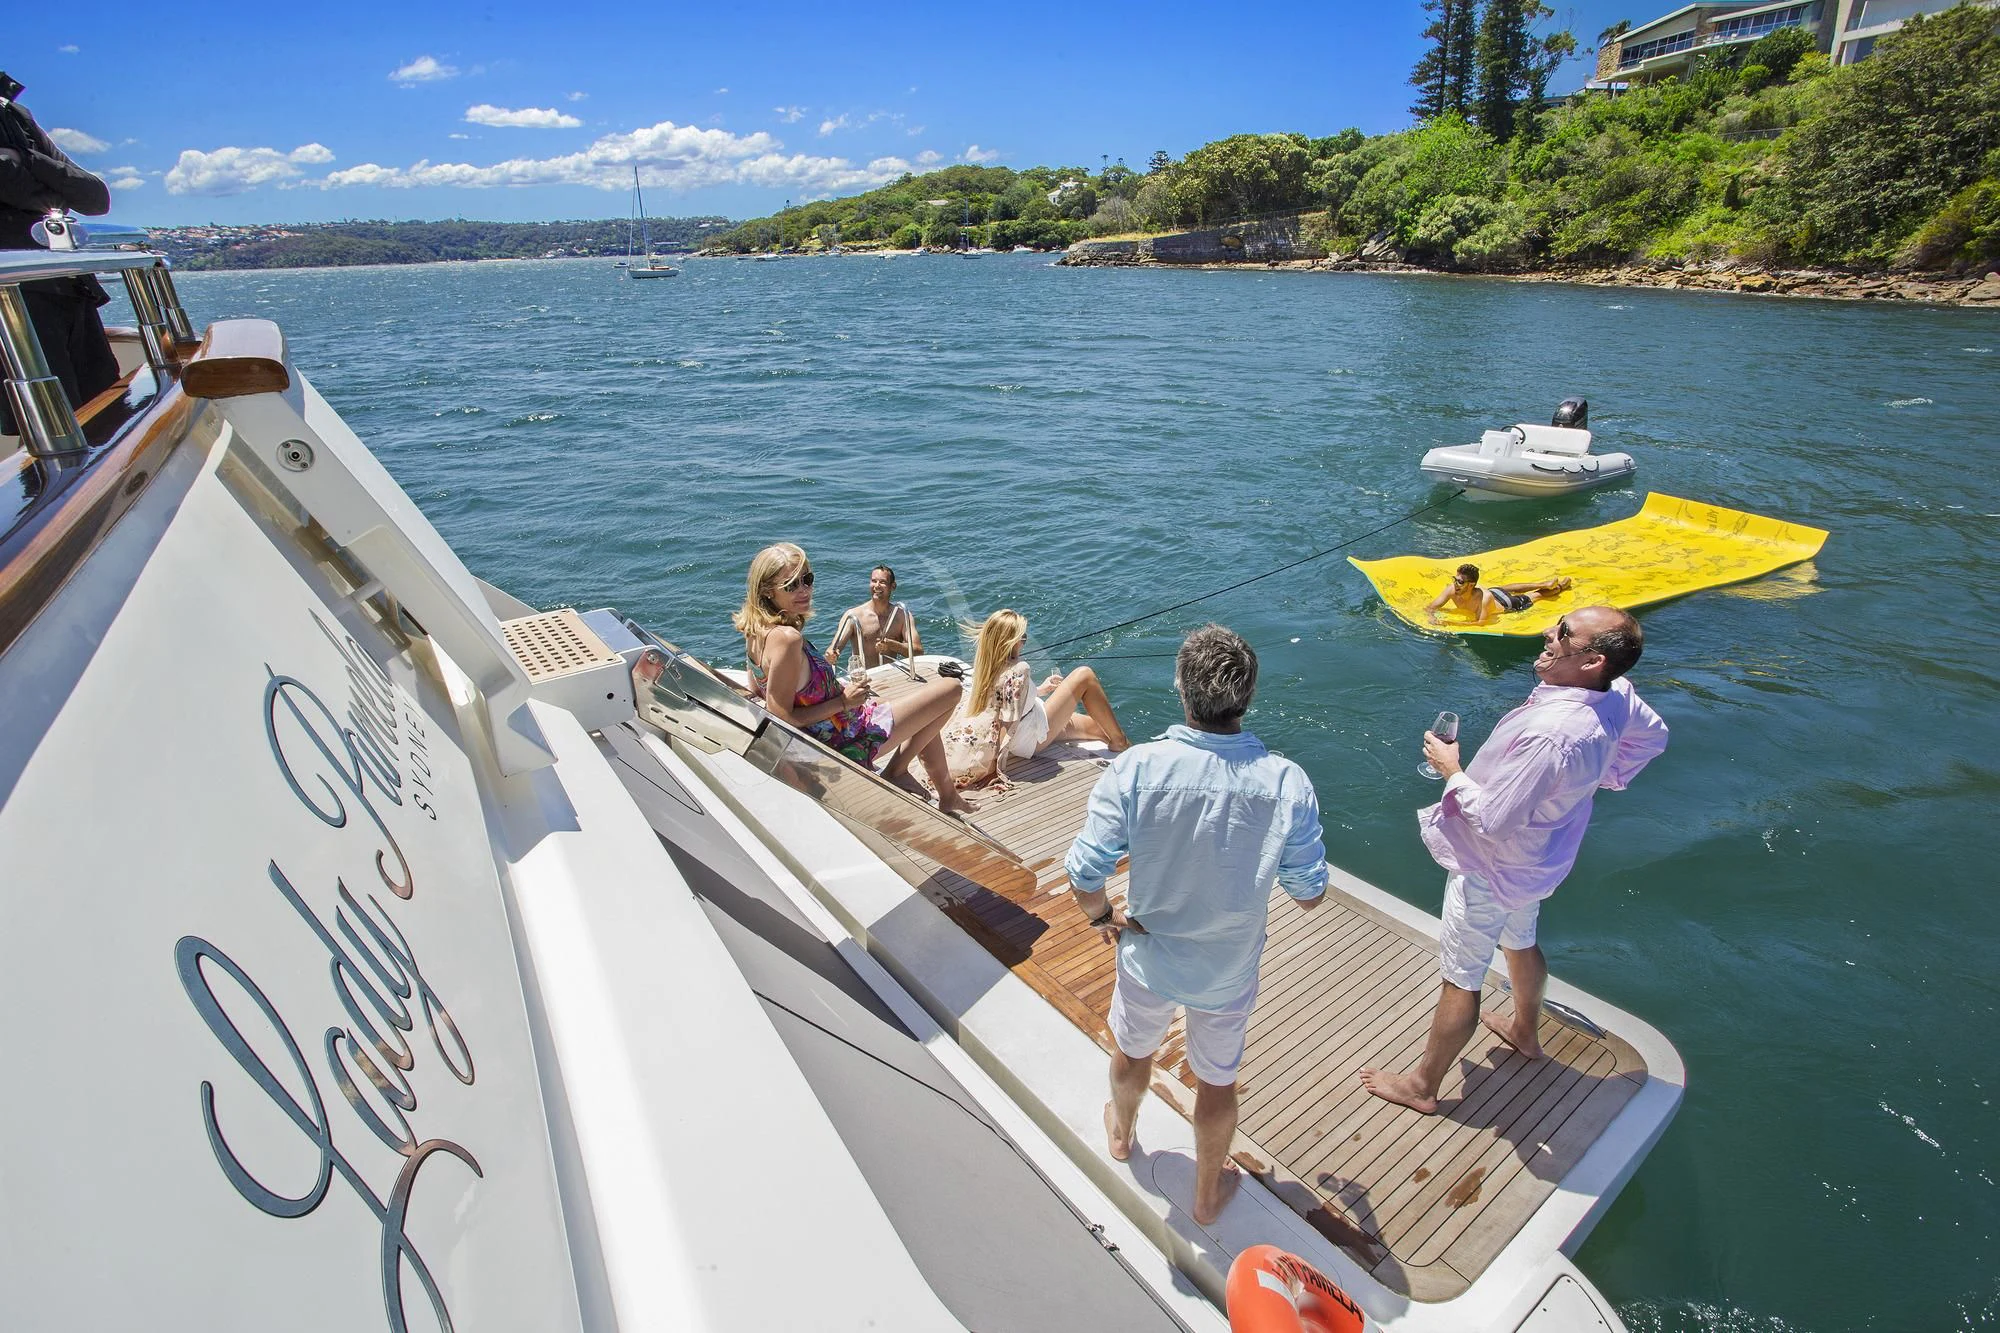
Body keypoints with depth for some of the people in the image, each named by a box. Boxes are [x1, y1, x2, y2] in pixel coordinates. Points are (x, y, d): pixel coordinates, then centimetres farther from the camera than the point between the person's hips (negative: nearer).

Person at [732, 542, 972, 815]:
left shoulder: (756, 629, -2)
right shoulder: (787, 638, -30)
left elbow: (756, 690, 12)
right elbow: (780, 719, -28)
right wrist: (843, 701, -19)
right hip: (843, 741, -9)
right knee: (950, 689, -4)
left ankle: (947, 795, 36)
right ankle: (896, 770, 5)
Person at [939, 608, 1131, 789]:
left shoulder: (986, 666, -3)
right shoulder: (1018, 670, -28)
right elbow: (1008, 723, -29)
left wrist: (1040, 689, 20)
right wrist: (998, 768, -28)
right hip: (1031, 739, -8)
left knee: (1093, 725, 24)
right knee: (1085, 676, -2)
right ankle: (1120, 743, 11)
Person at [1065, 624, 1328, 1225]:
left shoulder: (1135, 769, -28)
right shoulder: (1288, 783, -24)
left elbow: (1085, 877, -23)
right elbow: (1310, 894, -12)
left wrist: (1104, 916, -1)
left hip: (1149, 955, 0)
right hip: (1229, 971, 0)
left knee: (1133, 1050, 31)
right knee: (1217, 1080, 26)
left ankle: (1121, 1133, 61)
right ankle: (1209, 1192, 52)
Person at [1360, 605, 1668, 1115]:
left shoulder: (1549, 735, -40)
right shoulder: (1616, 695, -13)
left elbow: (1492, 820, -33)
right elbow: (1654, 735, 10)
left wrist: (1452, 770, -19)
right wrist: (1600, 780, 12)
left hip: (1493, 870, -9)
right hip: (1540, 858, 9)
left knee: (1459, 977, 7)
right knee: (1520, 942, 33)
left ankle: (1422, 1086, 25)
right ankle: (1526, 1033, 59)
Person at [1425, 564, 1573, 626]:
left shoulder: (1484, 597, -49)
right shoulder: (1452, 590, -36)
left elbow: (1481, 623, -52)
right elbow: (1429, 608, -32)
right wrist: (1433, 618, -55)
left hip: (1505, 604, -4)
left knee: (1536, 596, 25)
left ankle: (1560, 587, 52)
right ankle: (1544, 584, 56)